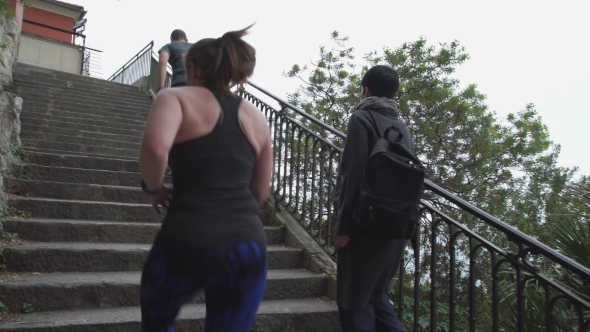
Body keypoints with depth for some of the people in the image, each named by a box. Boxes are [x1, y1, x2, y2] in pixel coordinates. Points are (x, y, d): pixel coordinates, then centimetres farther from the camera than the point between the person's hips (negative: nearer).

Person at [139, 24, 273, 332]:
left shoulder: (177, 97, 2)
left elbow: (155, 146, -19)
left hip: (188, 242, -3)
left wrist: (153, 188, -2)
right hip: (250, 246, 4)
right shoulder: (256, 117, 16)